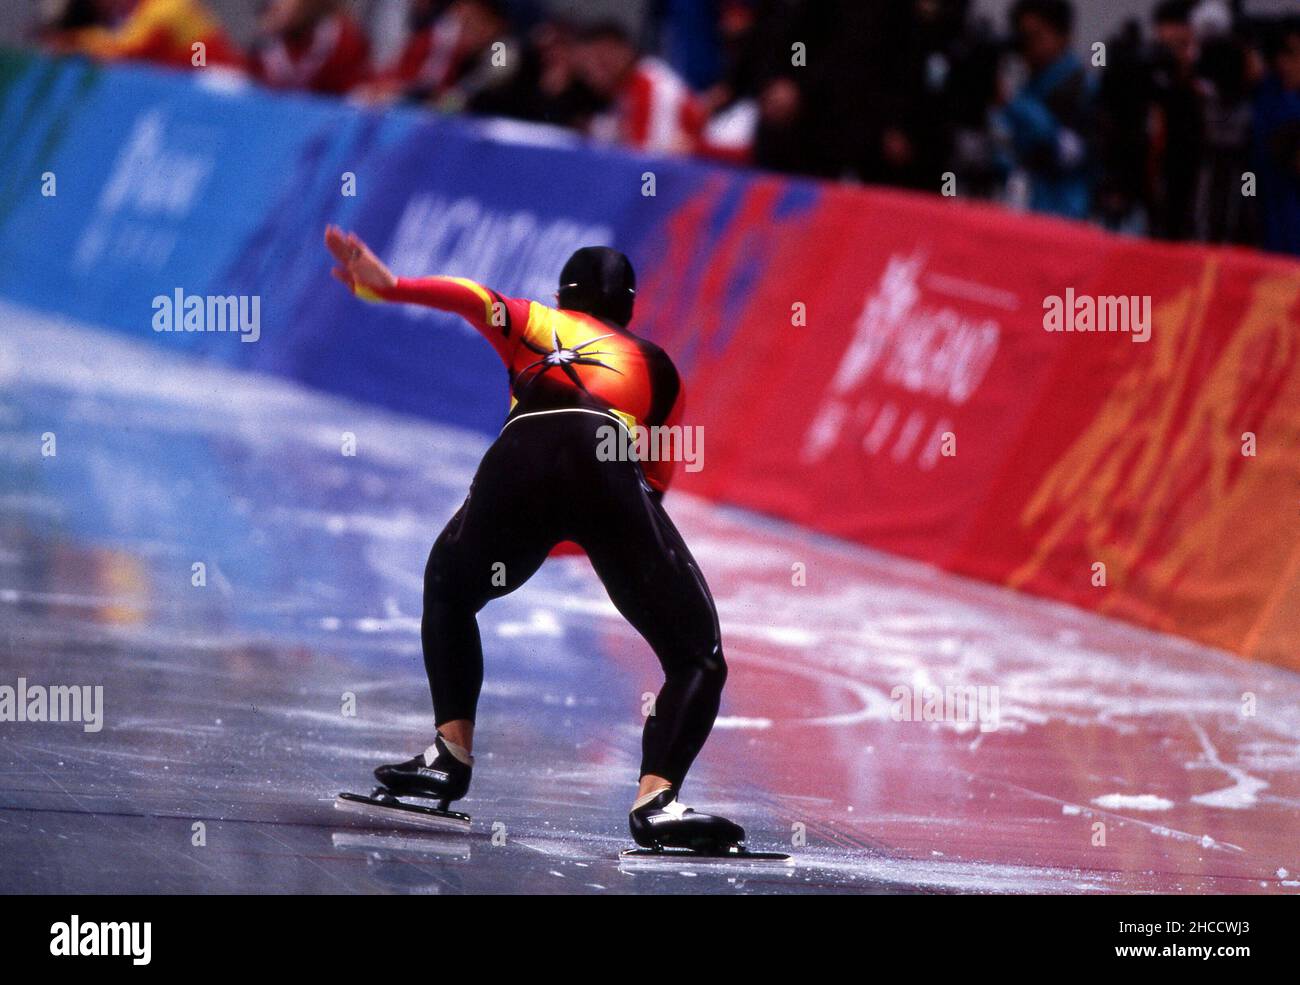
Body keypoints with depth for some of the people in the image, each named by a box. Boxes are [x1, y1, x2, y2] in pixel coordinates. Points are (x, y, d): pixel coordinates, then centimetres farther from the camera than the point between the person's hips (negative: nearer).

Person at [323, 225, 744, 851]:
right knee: (697, 657, 4)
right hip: (613, 466, -1)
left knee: (448, 591, 32)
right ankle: (657, 800, -20)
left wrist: (385, 285, 1)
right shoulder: (657, 365, 36)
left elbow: (475, 301, 14)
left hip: (520, 458, 1)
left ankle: (451, 756, 21)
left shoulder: (536, 324, 35)